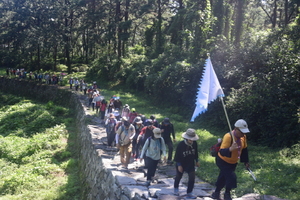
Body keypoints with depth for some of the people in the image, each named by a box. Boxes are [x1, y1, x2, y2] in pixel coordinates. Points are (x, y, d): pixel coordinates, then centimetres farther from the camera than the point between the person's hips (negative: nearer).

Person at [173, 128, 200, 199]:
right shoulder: (181, 144, -27)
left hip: (191, 164, 3)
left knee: (192, 178, -5)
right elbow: (177, 155, -19)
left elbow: (195, 153, 3)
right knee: (178, 177, 18)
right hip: (181, 164, -3)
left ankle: (189, 193, 7)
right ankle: (176, 188, 45)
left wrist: (196, 161, 10)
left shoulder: (194, 143, -15)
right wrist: (179, 165, -17)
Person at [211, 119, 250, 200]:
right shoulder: (228, 137, -32)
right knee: (231, 177, -15)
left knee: (223, 178, 17)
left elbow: (244, 149, 9)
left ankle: (216, 193, 38)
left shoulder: (243, 137, -8)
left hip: (233, 162, 7)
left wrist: (246, 161, 11)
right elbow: (221, 152, -37)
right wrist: (230, 149, -55)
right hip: (223, 162, -7)